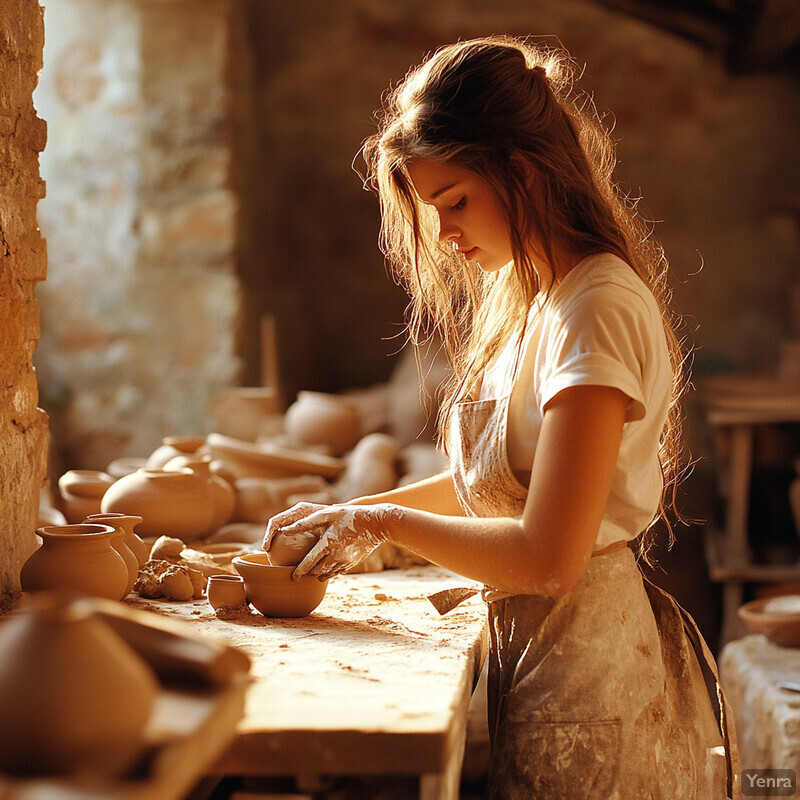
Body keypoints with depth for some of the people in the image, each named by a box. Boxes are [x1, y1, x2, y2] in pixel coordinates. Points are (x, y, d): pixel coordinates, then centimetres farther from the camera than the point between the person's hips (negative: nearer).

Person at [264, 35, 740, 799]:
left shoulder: (598, 311, -22)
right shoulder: (531, 301, 8)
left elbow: (547, 557, -26)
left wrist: (385, 523, -14)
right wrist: (355, 510, 8)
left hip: (584, 678, -9)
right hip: (535, 647, 9)